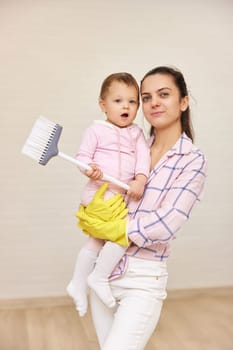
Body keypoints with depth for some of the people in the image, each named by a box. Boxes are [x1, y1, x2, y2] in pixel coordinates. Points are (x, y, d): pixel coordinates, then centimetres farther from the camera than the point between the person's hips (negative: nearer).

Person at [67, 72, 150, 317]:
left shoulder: (136, 133, 10)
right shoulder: (96, 130, -5)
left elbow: (143, 157, -2)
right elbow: (82, 156, -8)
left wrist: (140, 180, -19)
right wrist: (88, 168, -30)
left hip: (122, 195, 7)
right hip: (100, 193, -7)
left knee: (96, 241, 16)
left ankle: (78, 284, 30)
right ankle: (99, 277, -1)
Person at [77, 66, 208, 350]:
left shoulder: (193, 161, -7)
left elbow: (165, 225, -17)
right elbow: (97, 192, 5)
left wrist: (108, 228, -12)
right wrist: (95, 214, -17)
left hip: (143, 279, -5)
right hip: (104, 269, 5)